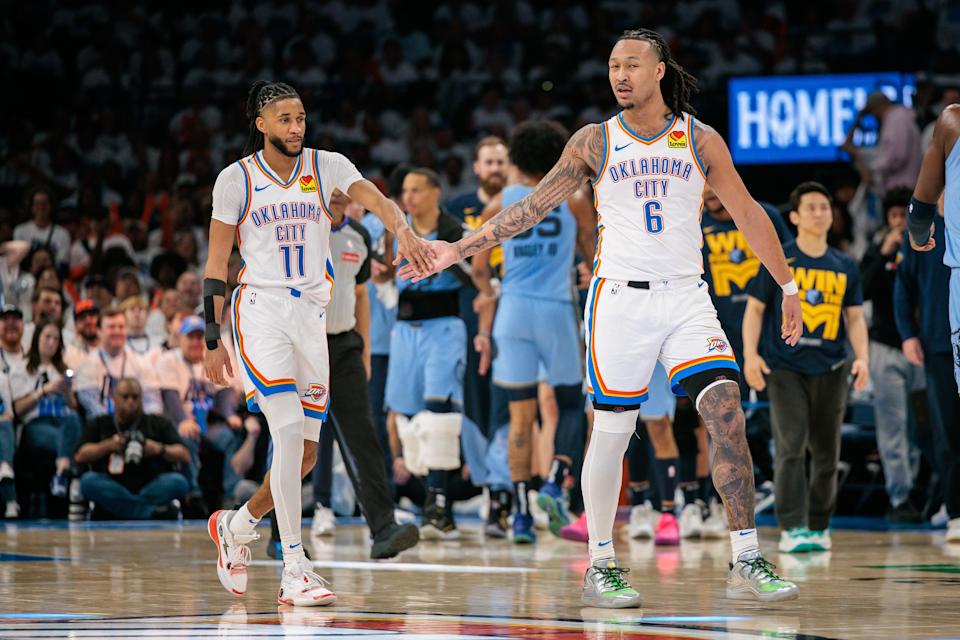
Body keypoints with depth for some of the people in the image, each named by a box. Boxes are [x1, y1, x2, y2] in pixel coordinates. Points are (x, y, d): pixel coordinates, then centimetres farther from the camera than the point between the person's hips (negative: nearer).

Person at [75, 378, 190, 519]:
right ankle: (152, 511, -36)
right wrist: (107, 446, -6)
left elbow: (184, 456, 10)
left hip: (151, 489, -1)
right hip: (114, 489, 1)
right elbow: (79, 456, 7)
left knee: (178, 482, -28)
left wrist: (160, 449, -7)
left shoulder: (159, 424, 18)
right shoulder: (99, 424, 19)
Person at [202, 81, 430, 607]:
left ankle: (236, 525, 34)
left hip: (314, 312, 4)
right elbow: (216, 265, 3)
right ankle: (294, 572, -22)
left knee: (304, 454, 8)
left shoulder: (326, 167, 4)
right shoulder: (236, 179, -1)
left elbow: (374, 199, -15)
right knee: (289, 431, -21)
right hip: (260, 310, -4)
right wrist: (212, 340, -1)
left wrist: (403, 230, -37)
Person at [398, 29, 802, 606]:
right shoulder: (595, 141, 3)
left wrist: (789, 285, 9)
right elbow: (534, 207, 5)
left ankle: (748, 562, -8)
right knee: (612, 430, 1)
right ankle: (601, 568, 13)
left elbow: (747, 213, 10)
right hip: (620, 298, -1)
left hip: (686, 297, 1)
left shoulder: (700, 140, 5)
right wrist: (457, 251, -1)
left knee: (727, 412, -13)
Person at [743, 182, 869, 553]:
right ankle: (791, 529, -18)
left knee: (826, 451, 7)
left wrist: (862, 357, -3)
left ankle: (818, 527, 20)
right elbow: (755, 308, 2)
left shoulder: (846, 267, 10)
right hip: (784, 367, -4)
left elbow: (854, 317, 12)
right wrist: (750, 354, -10)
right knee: (791, 446, -15)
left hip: (830, 370, 4)